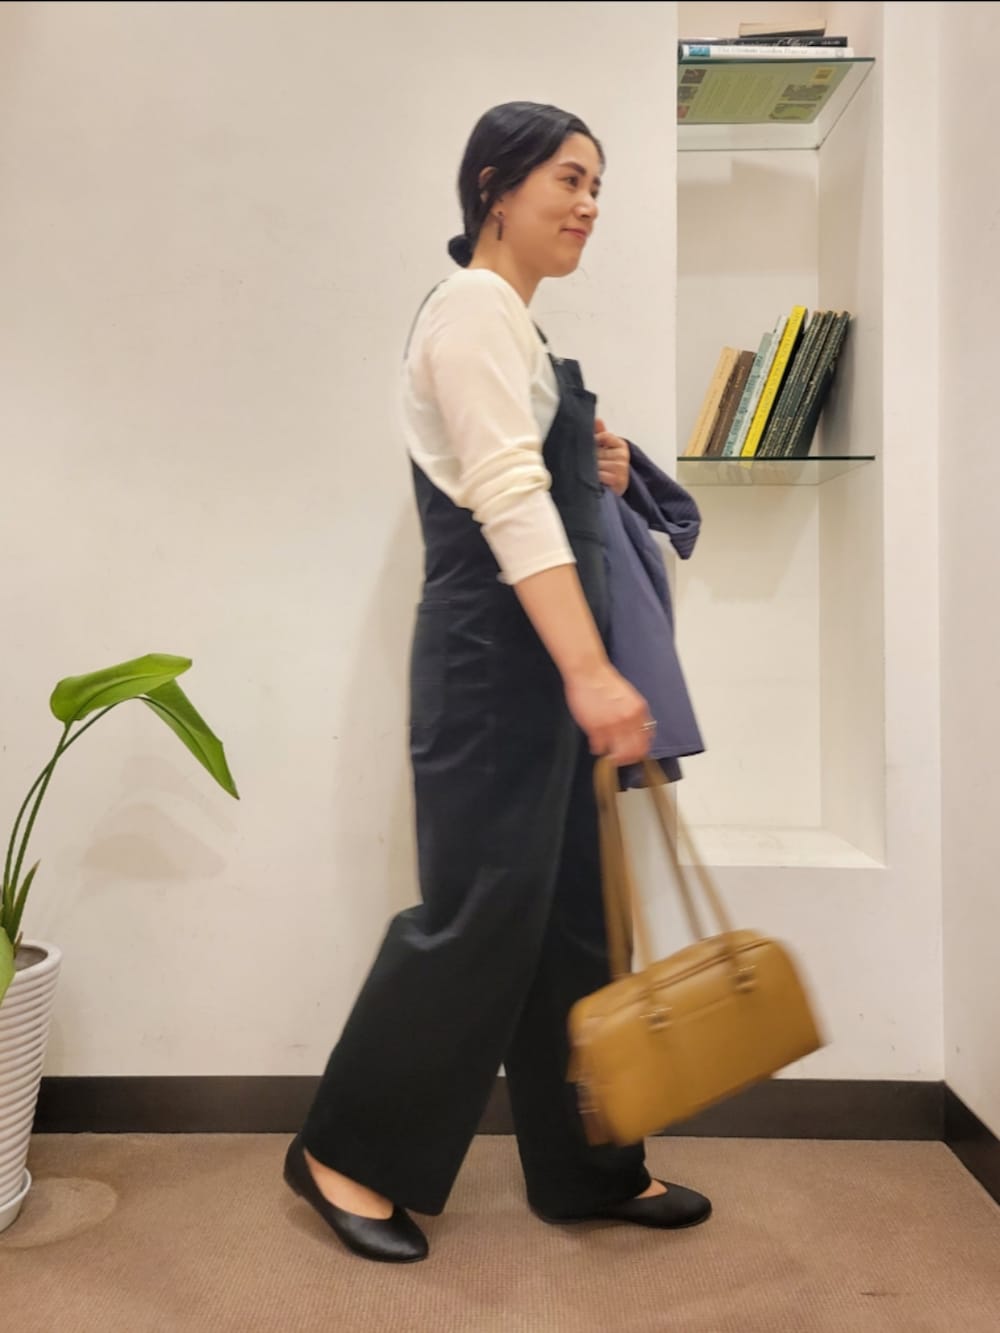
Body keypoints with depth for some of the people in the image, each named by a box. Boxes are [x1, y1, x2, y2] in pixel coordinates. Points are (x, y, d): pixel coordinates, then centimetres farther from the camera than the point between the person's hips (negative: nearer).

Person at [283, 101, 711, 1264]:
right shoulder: (475, 307, -9)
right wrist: (590, 671, -29)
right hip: (494, 654, -10)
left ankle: (587, 1168, 28)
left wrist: (589, 472, 8)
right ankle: (346, 1154, 20)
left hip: (538, 653, 10)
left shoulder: (507, 320, 21)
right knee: (480, 910, -2)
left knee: (569, 911, 12)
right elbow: (507, 502, -22)